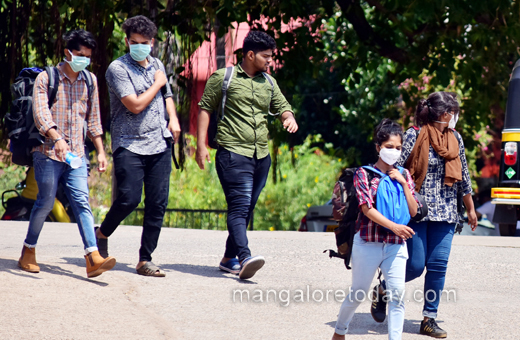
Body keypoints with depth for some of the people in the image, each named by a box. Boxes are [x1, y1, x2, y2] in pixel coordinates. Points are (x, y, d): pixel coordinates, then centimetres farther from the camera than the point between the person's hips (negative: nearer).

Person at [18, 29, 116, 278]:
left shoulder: (90, 81, 11)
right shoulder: (45, 78, -4)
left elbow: (93, 119, 19)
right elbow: (40, 114, -17)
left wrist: (100, 151, 13)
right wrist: (57, 139, -32)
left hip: (76, 154, 4)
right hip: (48, 152, -4)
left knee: (81, 202, -8)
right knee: (45, 203, 1)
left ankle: (93, 258, -19)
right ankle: (28, 253, 19)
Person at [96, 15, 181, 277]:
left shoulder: (157, 65, 15)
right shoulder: (118, 68, -6)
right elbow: (135, 105, -15)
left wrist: (173, 119, 12)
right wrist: (157, 83, -3)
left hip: (159, 144, 6)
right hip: (129, 145, -6)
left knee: (157, 203, -1)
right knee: (129, 198, -14)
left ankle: (145, 260, 6)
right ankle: (102, 234, 15)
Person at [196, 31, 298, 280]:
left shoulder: (269, 83, 18)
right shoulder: (223, 78, 2)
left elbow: (283, 107, 20)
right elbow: (205, 109, 3)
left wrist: (289, 118, -5)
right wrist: (201, 145, -5)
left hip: (261, 156, 6)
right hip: (233, 153, -6)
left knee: (247, 208, 8)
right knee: (240, 205, -18)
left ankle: (229, 259, 17)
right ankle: (245, 258, -31)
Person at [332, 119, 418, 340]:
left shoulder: (403, 175, 11)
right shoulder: (364, 174, -2)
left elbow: (413, 212, 5)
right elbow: (367, 209, -14)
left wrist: (404, 183, -4)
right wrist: (394, 226, -24)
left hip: (396, 245, 3)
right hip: (368, 242, -3)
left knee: (397, 293, -10)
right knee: (358, 294, 8)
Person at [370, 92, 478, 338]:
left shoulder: (455, 139, 11)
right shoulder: (414, 135, -7)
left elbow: (463, 176, 20)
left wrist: (470, 209, 24)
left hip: (445, 214, 5)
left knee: (438, 265, -2)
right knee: (415, 265, -6)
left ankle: (429, 318, 6)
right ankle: (382, 290, 22)